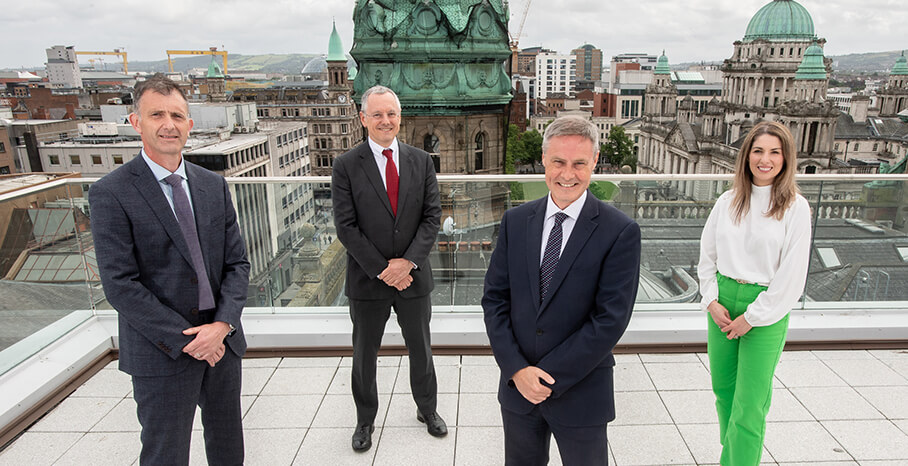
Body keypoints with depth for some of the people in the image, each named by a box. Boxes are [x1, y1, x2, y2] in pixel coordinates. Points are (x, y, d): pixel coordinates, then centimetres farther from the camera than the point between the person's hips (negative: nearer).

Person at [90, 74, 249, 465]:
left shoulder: (214, 186, 4)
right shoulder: (111, 194, -10)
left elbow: (237, 262, 3)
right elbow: (120, 285, -15)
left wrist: (223, 324, -12)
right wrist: (185, 340, -16)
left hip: (223, 340, 5)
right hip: (162, 352, -4)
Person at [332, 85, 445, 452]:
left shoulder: (421, 161, 1)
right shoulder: (346, 166, -7)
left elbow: (432, 216, -3)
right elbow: (346, 227, -11)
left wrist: (407, 261, -14)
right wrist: (382, 270, -15)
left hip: (414, 276, 2)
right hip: (368, 280, -1)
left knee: (421, 351, 18)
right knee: (364, 356, 15)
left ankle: (427, 409, 41)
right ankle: (365, 420, 37)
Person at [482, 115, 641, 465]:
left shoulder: (620, 232, -12)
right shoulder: (515, 221, 0)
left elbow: (610, 320, -16)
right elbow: (494, 299, 0)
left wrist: (548, 377, -15)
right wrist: (517, 370, -10)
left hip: (581, 395, -3)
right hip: (517, 387, 3)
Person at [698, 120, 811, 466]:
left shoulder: (795, 208, -7)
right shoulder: (728, 201, 4)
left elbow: (792, 274, -9)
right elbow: (707, 255, 8)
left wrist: (751, 318, -10)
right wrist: (712, 300, -2)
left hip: (766, 309, -4)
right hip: (722, 302, 4)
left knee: (748, 405, -1)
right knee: (723, 389, 16)